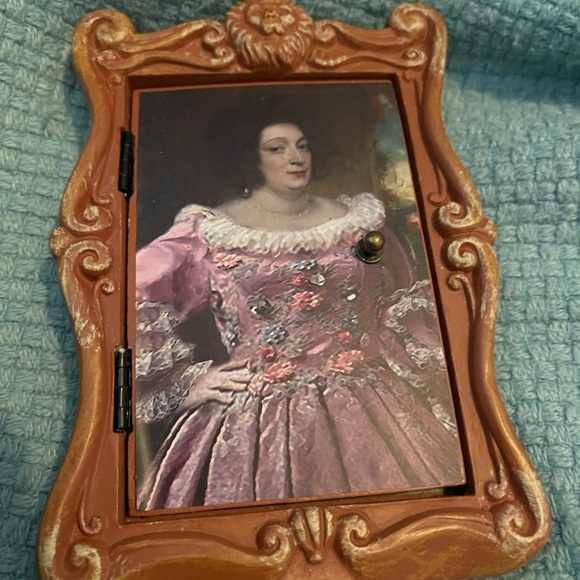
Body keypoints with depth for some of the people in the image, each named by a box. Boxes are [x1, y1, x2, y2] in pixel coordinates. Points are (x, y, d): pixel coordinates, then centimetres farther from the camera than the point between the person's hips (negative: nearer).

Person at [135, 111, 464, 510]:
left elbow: (403, 305, 16)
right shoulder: (211, 231, -1)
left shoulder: (356, 219, 9)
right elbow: (136, 306, -4)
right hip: (258, 415, -2)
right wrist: (187, 380, -7)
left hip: (369, 407, 3)